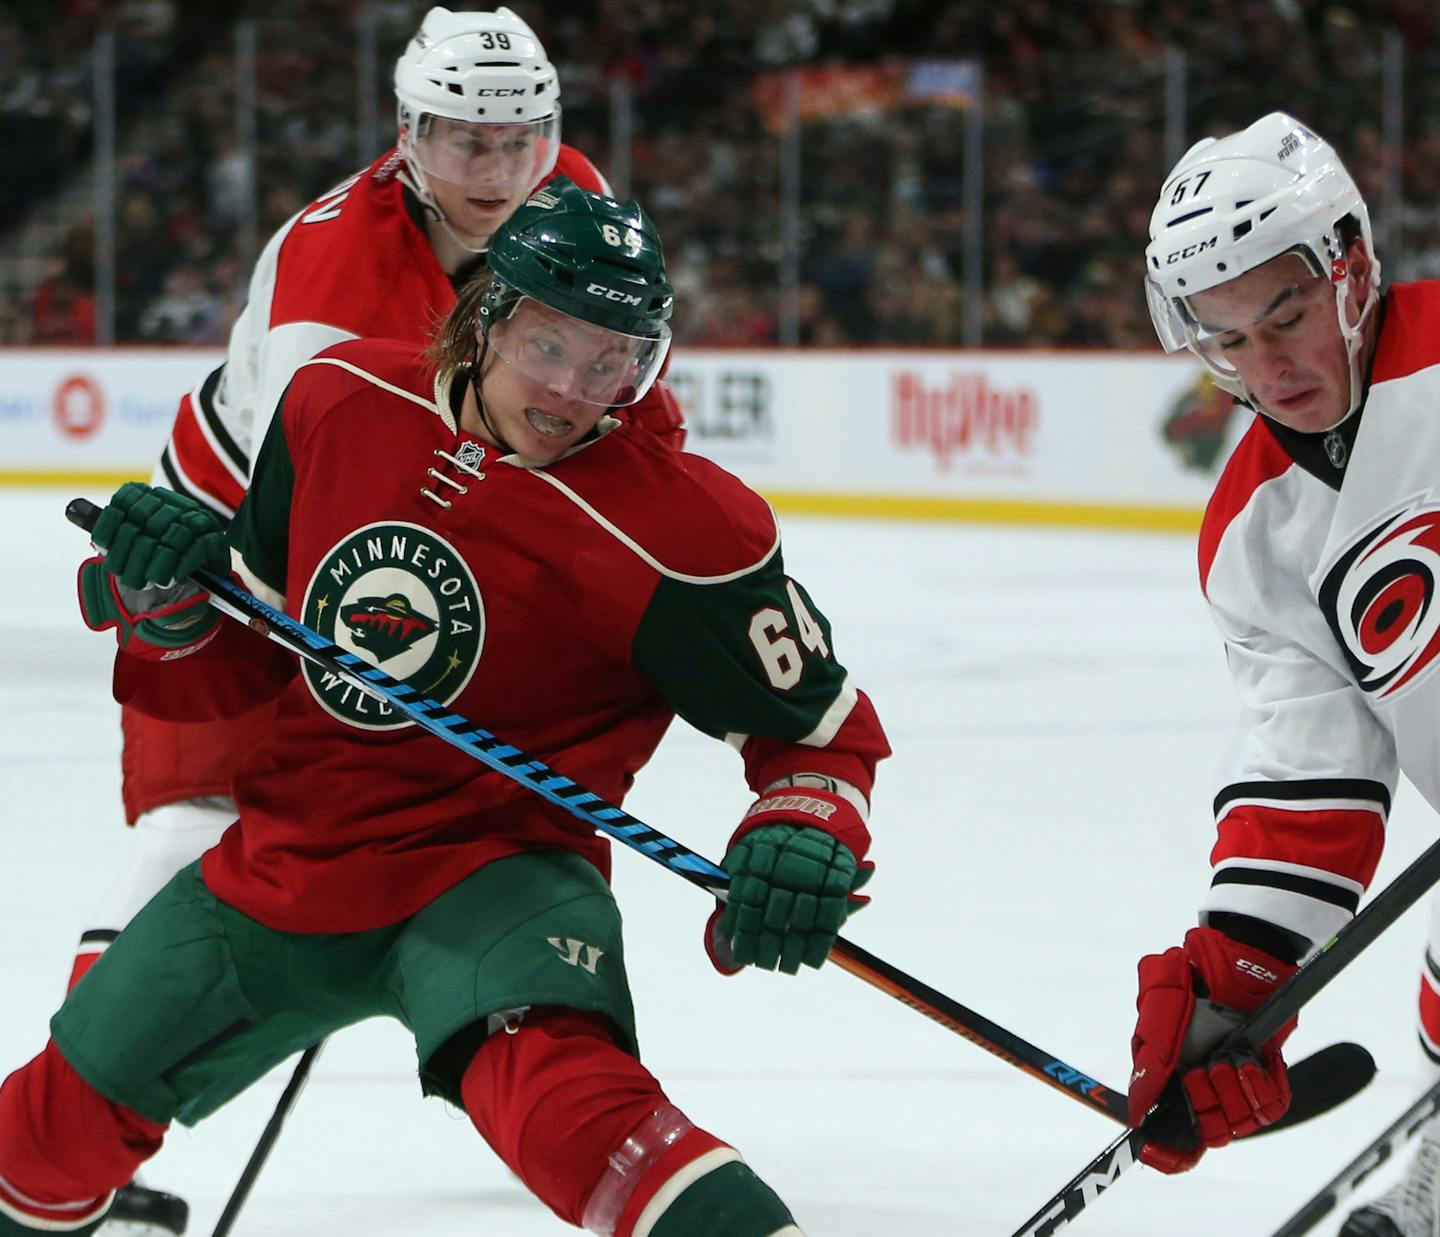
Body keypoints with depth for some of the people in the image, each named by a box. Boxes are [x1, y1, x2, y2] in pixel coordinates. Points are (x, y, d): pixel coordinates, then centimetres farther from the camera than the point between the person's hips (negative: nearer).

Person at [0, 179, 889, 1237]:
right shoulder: (342, 404, -5)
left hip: (492, 869, -6)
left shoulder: (675, 533, -20)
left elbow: (822, 723, -9)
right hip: (283, 852, 6)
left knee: (552, 1084, -39)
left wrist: (806, 835, -28)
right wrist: (173, 598, -11)